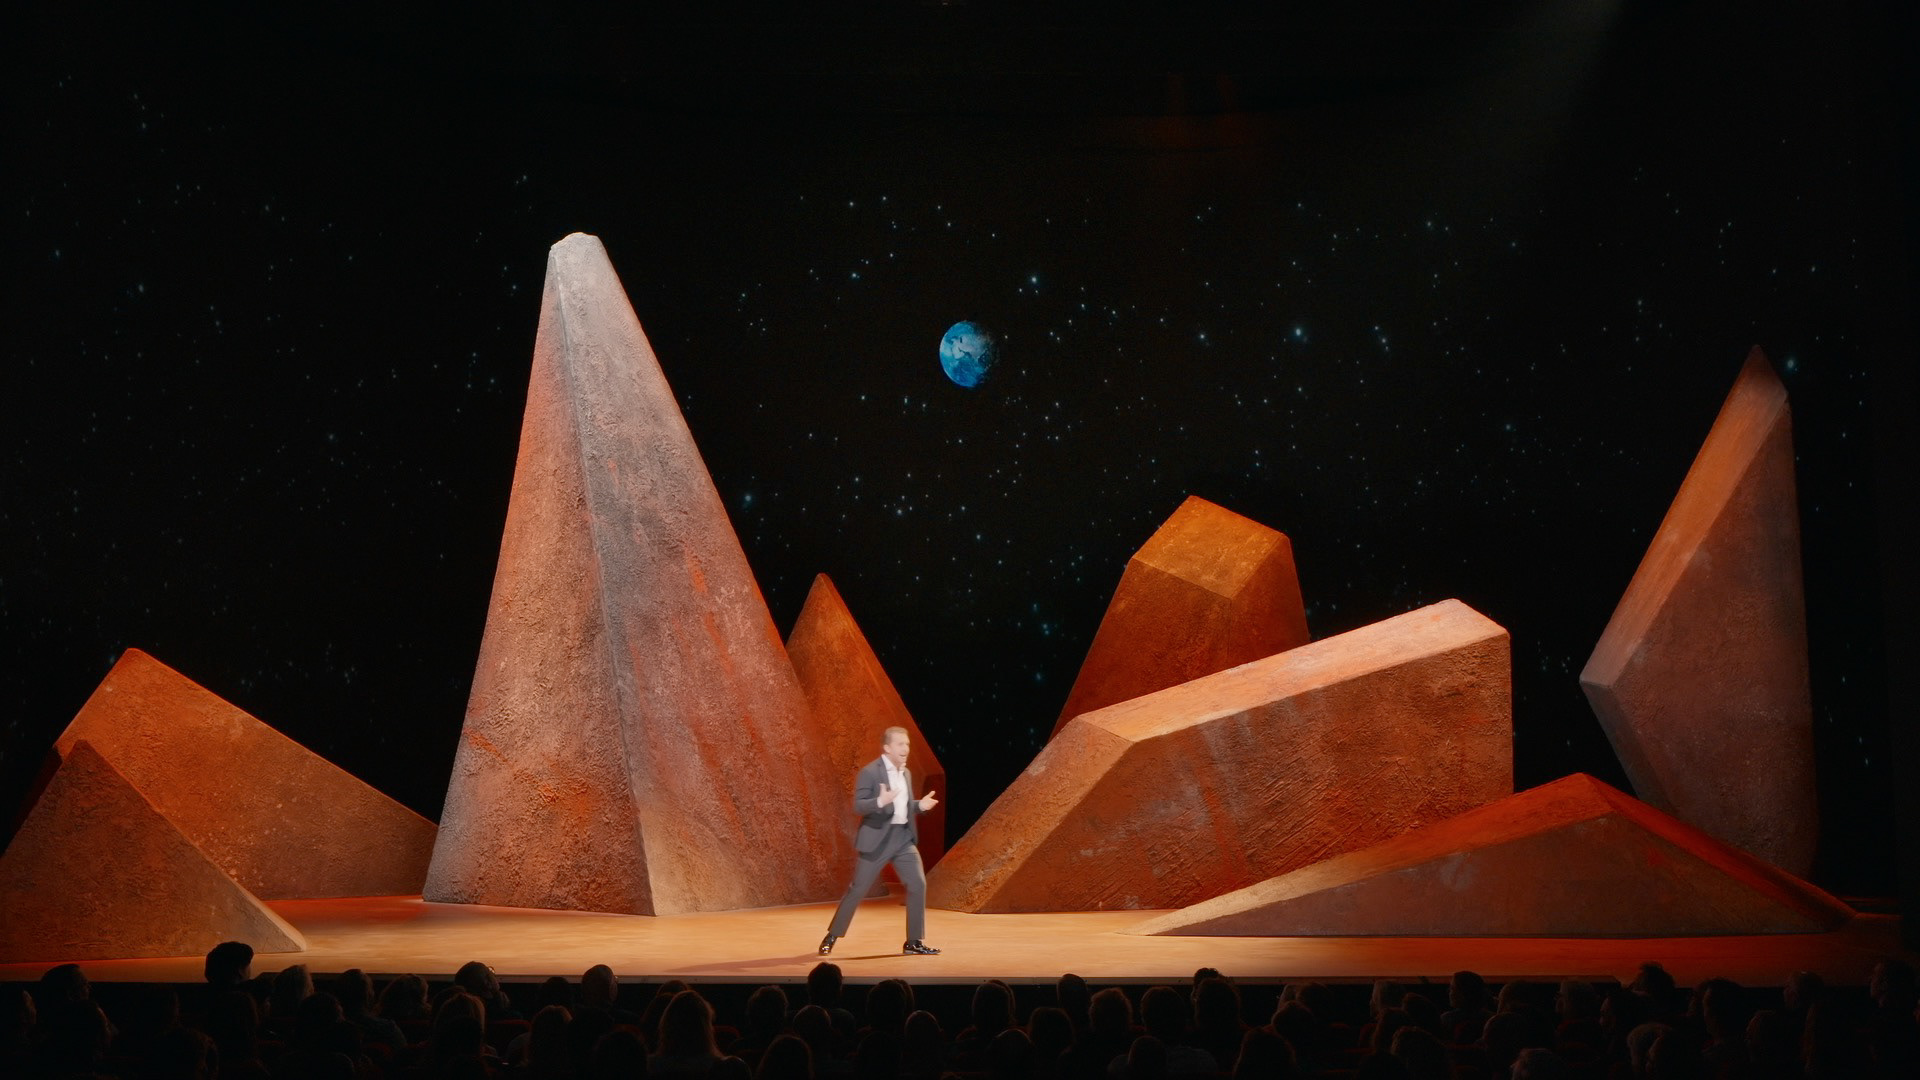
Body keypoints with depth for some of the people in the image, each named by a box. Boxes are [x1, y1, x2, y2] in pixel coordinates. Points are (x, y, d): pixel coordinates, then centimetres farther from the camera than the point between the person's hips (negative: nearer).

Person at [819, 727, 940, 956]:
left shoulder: (906, 773, 12)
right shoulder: (870, 773, -11)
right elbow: (858, 806, -17)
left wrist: (919, 805, 2)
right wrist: (880, 801, -34)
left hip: (904, 837, 6)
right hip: (877, 839, -6)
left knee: (917, 884, -4)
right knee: (858, 889, 1)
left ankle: (914, 941, 5)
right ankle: (831, 937, 16)